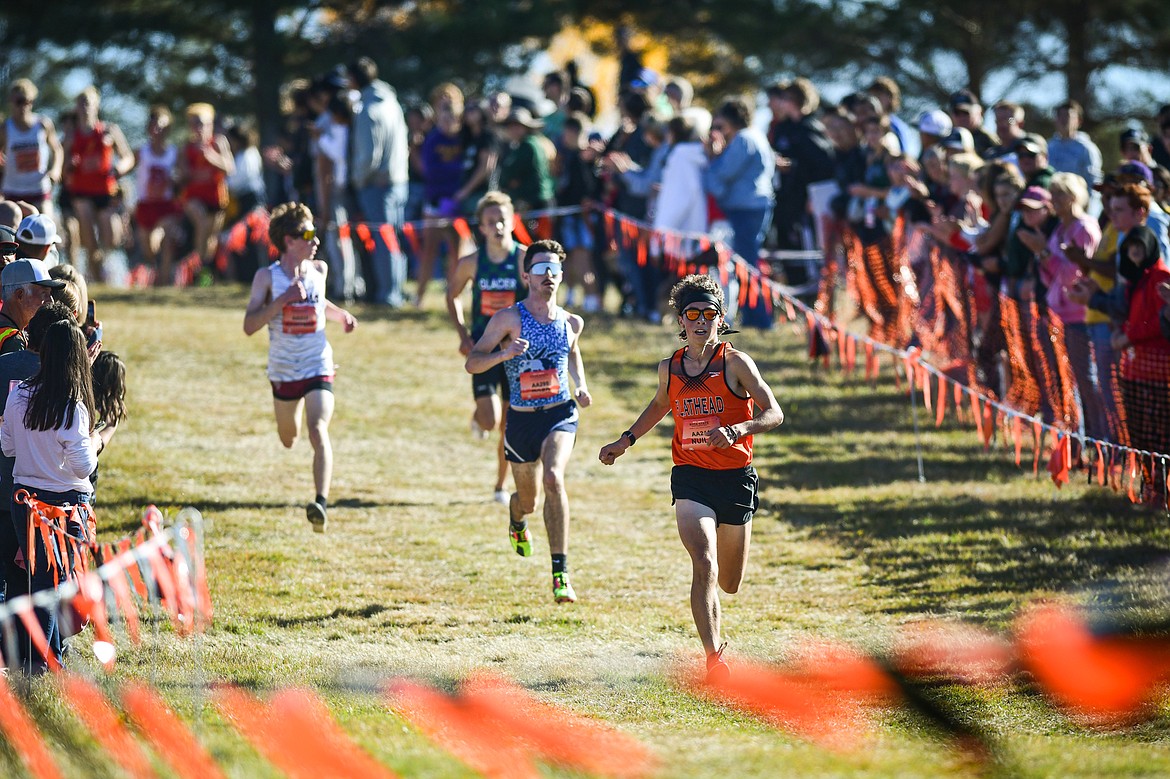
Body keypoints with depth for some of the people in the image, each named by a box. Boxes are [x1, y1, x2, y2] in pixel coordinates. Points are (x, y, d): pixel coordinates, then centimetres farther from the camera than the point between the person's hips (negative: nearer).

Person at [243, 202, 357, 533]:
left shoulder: (319, 270, 2)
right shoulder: (268, 277, -9)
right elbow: (249, 326, -17)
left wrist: (340, 314, 5)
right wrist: (283, 299, -25)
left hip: (318, 366, 0)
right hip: (283, 370, 0)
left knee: (318, 431, -22)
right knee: (288, 439, 20)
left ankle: (321, 502, -30)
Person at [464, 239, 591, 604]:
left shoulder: (571, 322, 4)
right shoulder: (509, 318, -7)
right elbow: (472, 363, -8)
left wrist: (581, 385, 9)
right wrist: (504, 354, -27)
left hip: (560, 414, 0)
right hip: (521, 419, 0)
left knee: (553, 478, -27)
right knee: (527, 499, 14)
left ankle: (560, 574, -28)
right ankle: (517, 519, 57)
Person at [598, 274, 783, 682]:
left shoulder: (735, 363, -6)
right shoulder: (670, 368, 6)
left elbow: (774, 413, -10)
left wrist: (738, 429, -27)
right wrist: (626, 440, 25)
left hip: (735, 477, -1)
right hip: (690, 478, 1)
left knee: (729, 583, 12)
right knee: (704, 567, -22)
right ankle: (714, 660, -23)